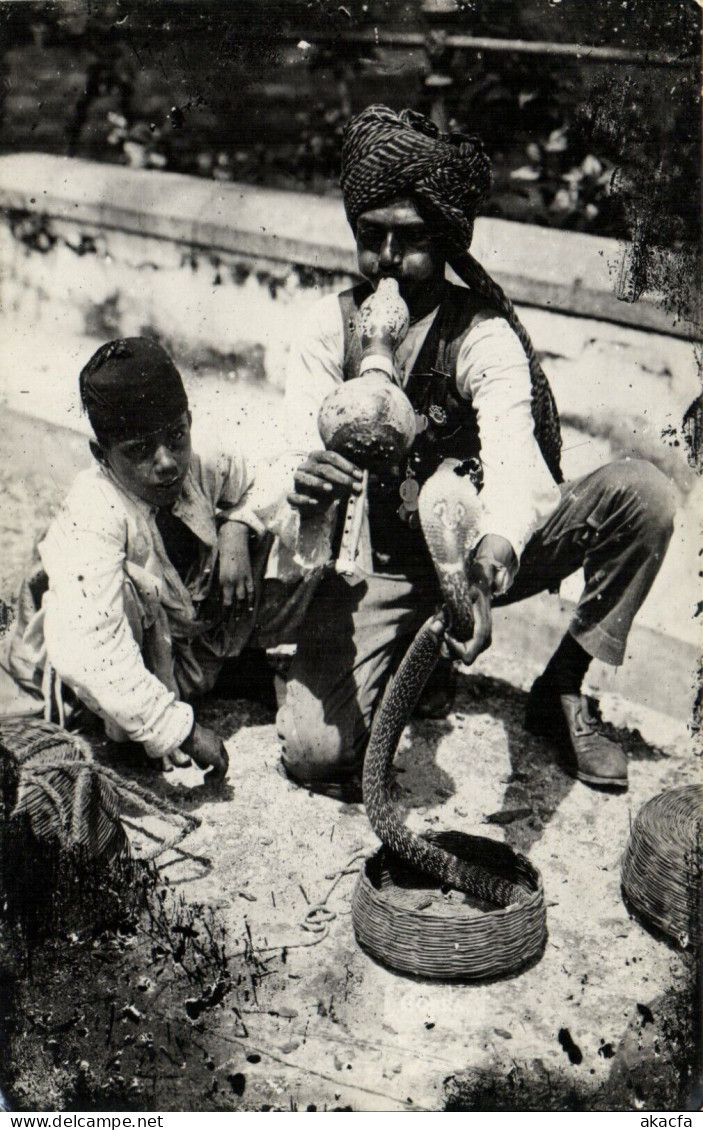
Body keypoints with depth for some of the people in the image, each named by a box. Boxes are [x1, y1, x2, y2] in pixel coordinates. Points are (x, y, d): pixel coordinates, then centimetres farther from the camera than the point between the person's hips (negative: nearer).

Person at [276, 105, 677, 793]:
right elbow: (299, 445, -18)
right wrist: (304, 487, -45)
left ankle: (562, 690, -7)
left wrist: (487, 567, -55)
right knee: (316, 753, -21)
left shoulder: (485, 336, -16)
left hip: (484, 554, 0)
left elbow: (515, 465, -33)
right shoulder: (330, 327, -7)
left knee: (641, 491, -25)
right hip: (374, 568, 1)